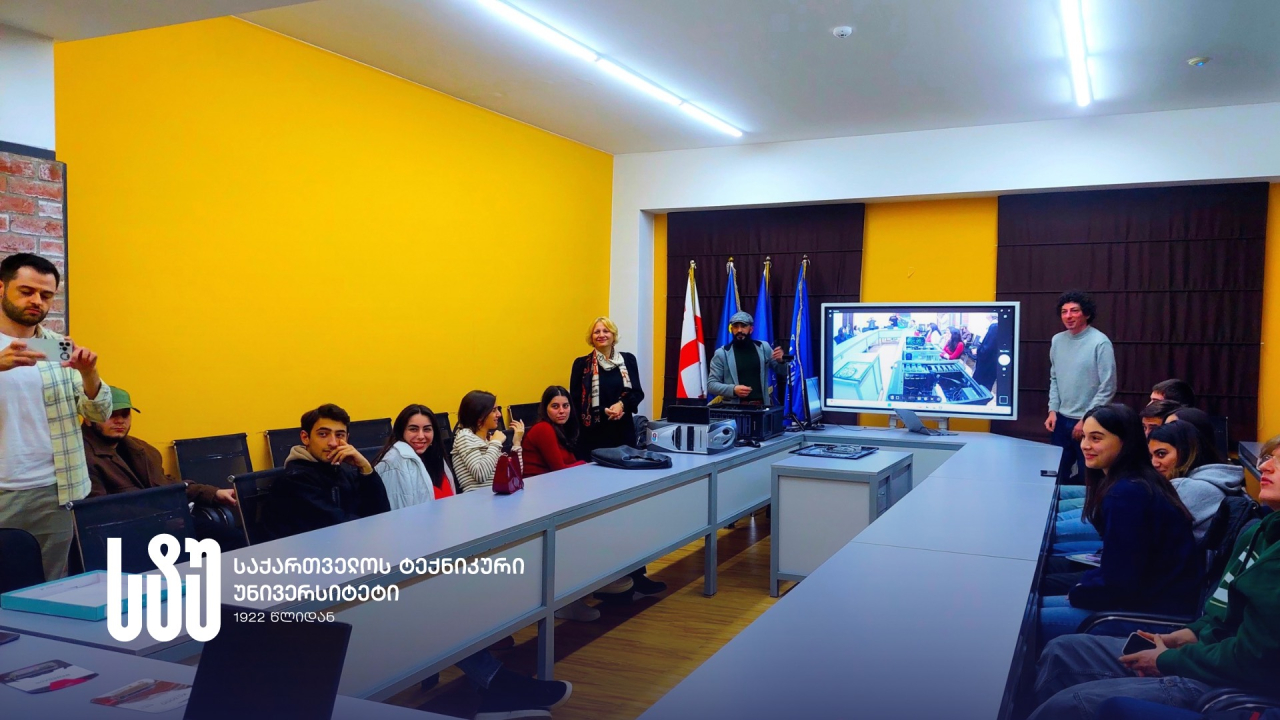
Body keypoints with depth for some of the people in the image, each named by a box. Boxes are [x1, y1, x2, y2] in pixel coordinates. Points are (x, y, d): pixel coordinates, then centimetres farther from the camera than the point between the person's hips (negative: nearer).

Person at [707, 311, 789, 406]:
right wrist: (733, 389, -16)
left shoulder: (763, 348, 7)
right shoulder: (722, 354, 1)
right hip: (734, 407, -2)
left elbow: (783, 371, 16)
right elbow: (711, 384, -1)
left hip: (761, 405, 2)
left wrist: (781, 360, -5)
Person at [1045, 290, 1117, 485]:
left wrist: (1086, 419, -13)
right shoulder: (1057, 341, 5)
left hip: (1089, 422, -5)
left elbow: (1107, 388, -13)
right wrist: (1053, 410, 4)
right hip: (1062, 419, 5)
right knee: (1062, 475, 14)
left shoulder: (1100, 343, -13)